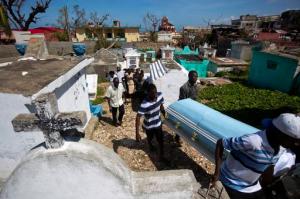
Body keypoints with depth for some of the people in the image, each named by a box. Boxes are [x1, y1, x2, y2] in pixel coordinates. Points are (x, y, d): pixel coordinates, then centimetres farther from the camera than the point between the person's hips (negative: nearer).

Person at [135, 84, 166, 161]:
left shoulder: (160, 95, -20)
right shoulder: (145, 104, -36)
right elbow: (138, 117, -32)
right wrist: (137, 133, -35)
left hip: (158, 124, 3)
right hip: (148, 126, -3)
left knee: (161, 140, 13)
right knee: (150, 138, 27)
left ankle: (161, 156, 37)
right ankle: (150, 145, 61)